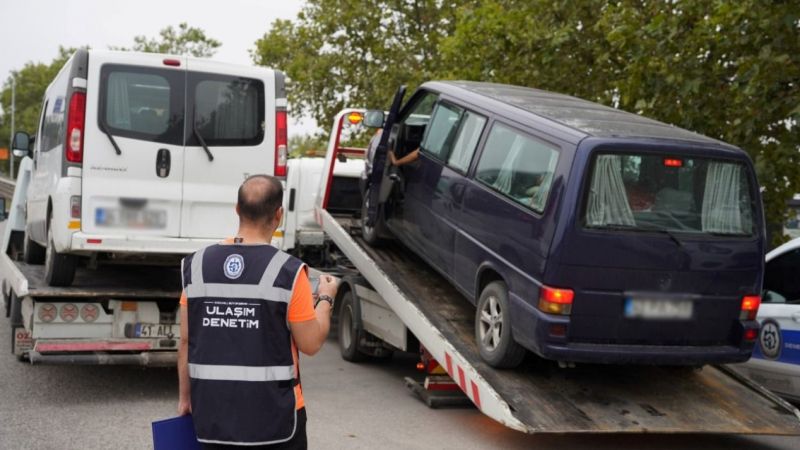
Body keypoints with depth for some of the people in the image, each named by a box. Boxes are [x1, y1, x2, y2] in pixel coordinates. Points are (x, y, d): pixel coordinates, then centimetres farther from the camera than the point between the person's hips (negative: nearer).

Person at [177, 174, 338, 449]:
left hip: (213, 413, 3)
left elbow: (186, 341, 4)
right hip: (273, 415, -3)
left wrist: (185, 397, 16)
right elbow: (310, 343, -6)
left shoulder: (197, 265, -1)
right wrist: (326, 298, 11)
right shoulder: (288, 272, -13)